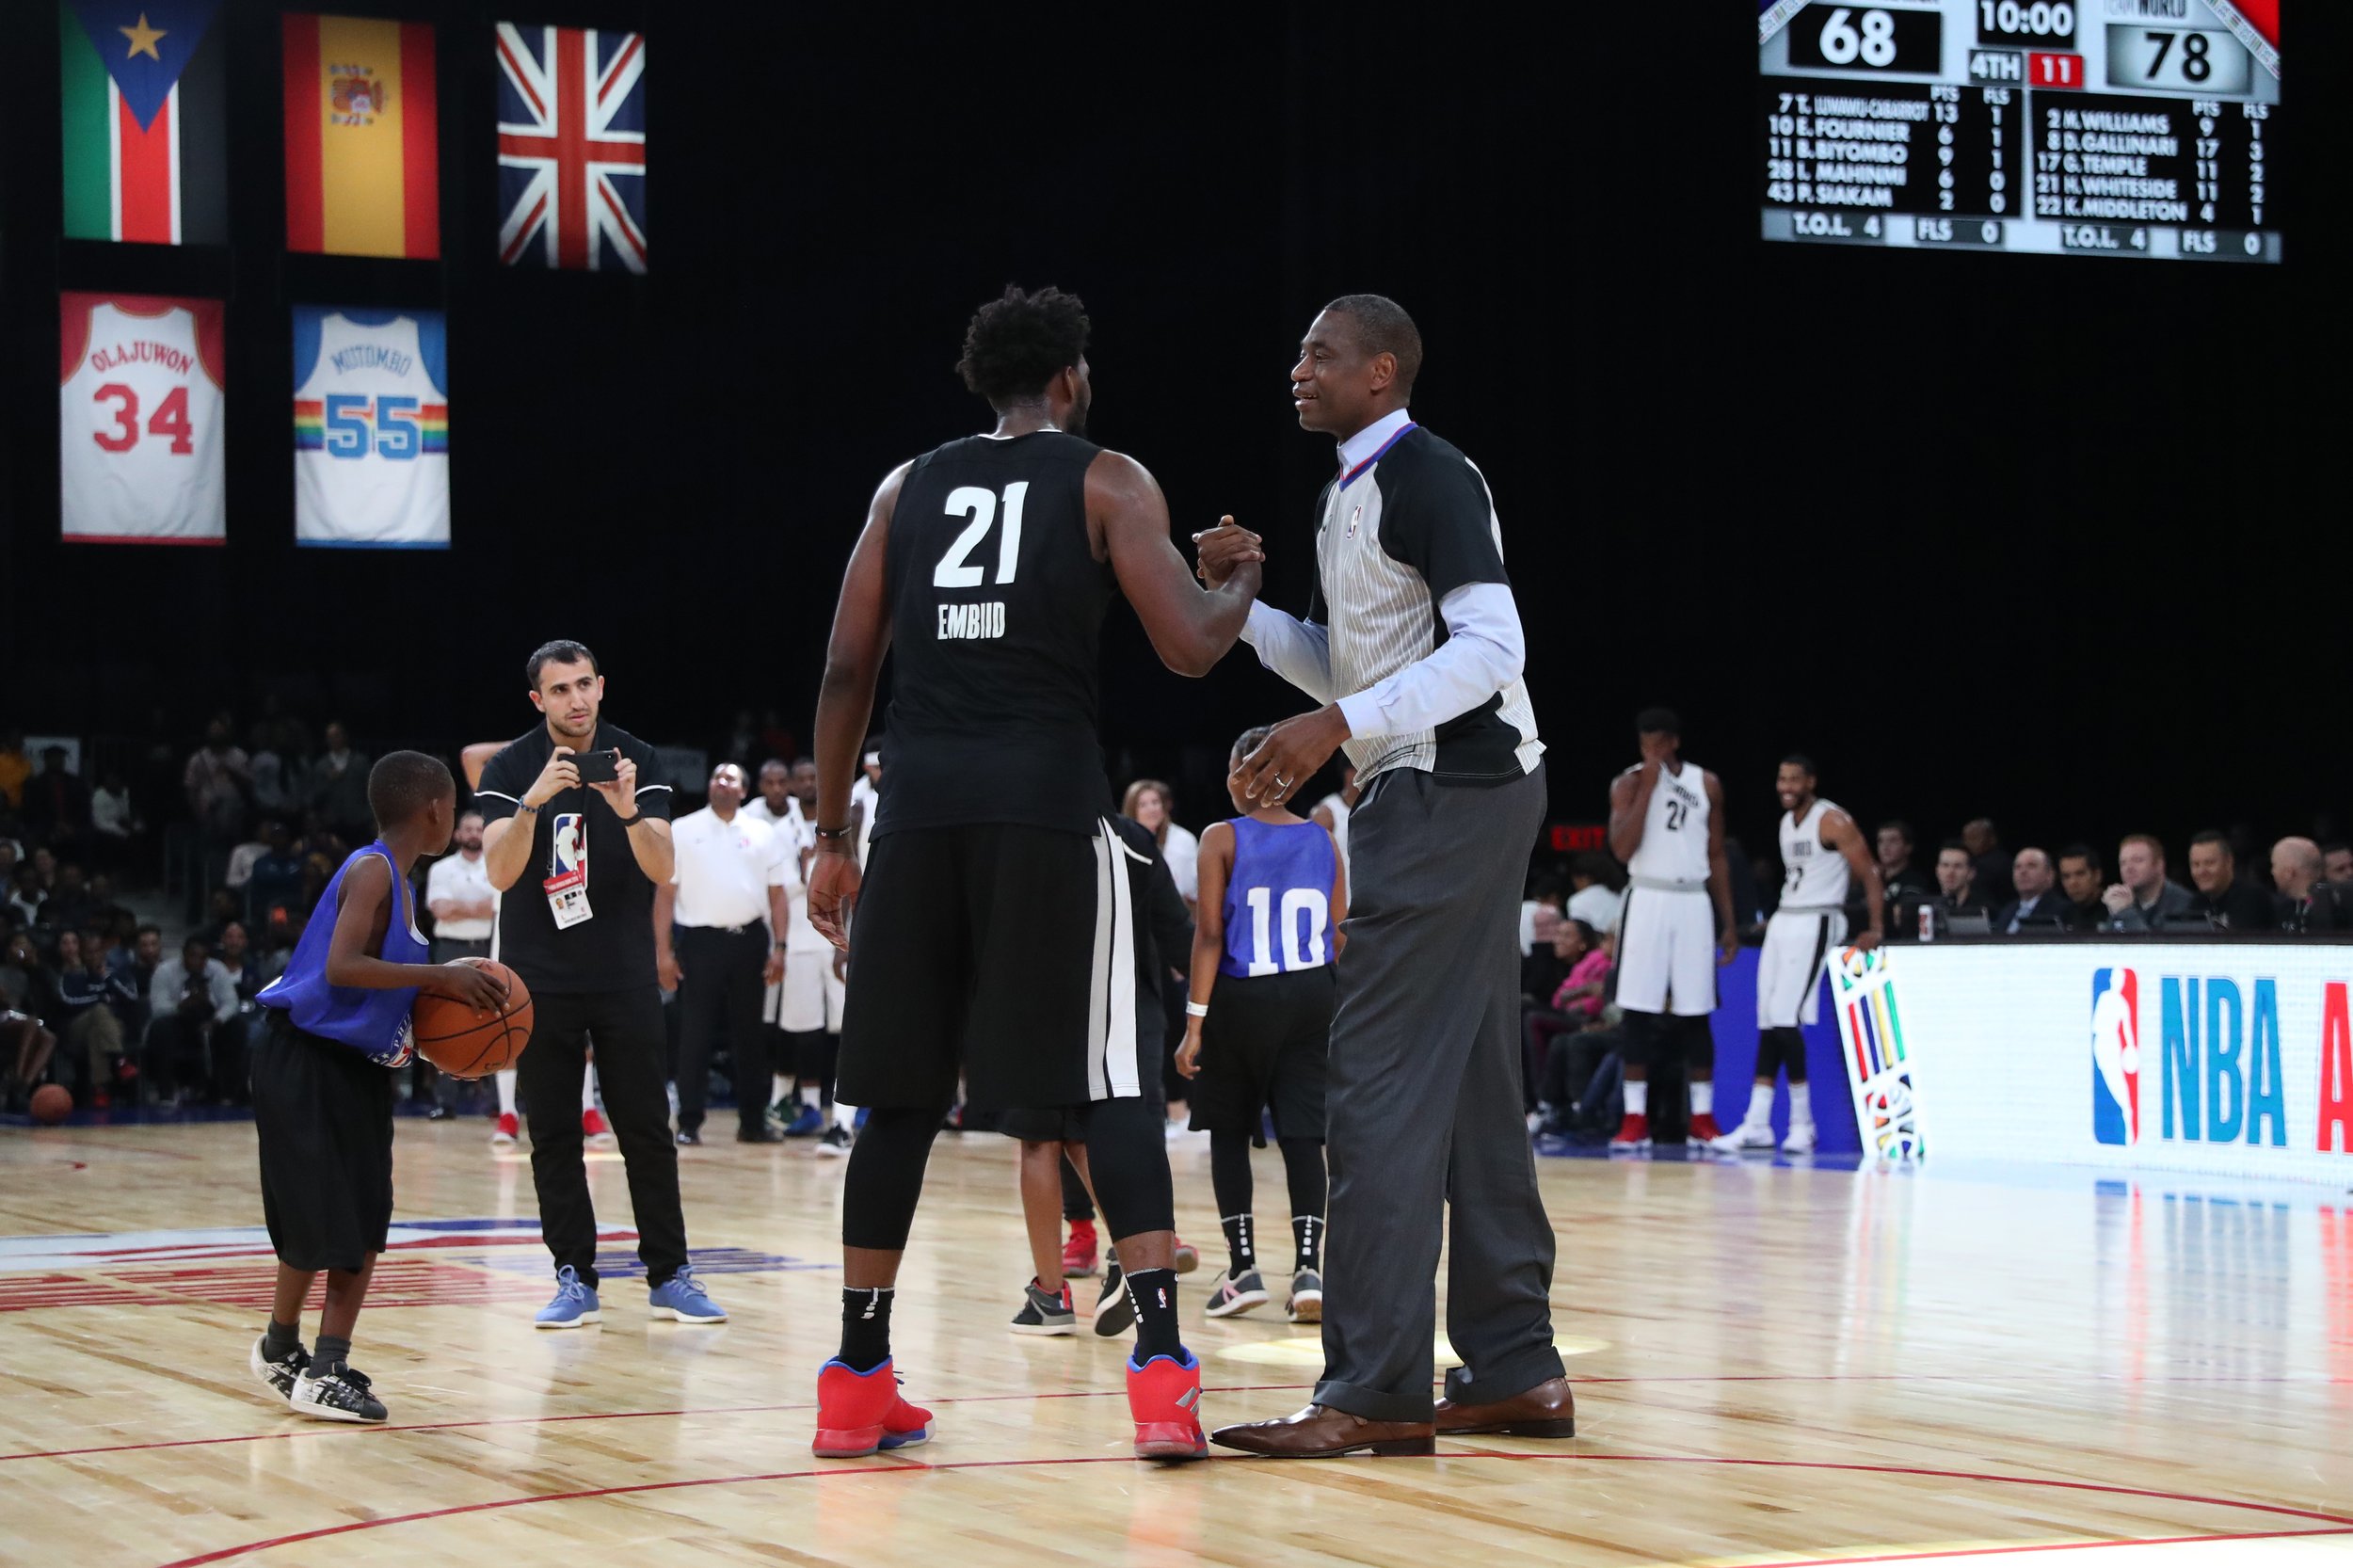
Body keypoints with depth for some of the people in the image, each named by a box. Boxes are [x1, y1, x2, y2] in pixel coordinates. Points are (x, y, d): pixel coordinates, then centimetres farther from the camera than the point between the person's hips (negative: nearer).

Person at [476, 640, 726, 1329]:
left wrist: (628, 812, -29)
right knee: (553, 1136, 2)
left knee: (647, 1130, 0)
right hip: (539, 979, 0)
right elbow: (501, 872, -15)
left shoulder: (637, 760, -2)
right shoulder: (509, 769, -3)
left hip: (624, 976, 0)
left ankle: (670, 1274, 6)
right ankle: (574, 1278, 7)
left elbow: (661, 869, -10)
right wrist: (534, 802, -30)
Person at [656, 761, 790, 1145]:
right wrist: (663, 951, -5)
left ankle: (753, 1121, 13)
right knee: (694, 1034, -4)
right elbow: (665, 893, 2)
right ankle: (689, 1123, 0)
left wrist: (778, 947, 1)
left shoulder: (762, 834, 10)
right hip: (700, 941, -2)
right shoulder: (682, 831, 4)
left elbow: (776, 893, 10)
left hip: (749, 940, 2)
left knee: (749, 1033, 7)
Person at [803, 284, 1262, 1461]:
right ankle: (1160, 1367, -10)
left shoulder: (908, 487, 16)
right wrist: (1244, 581, 19)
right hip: (1047, 797, -3)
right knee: (1108, 1087, 1)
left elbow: (847, 670, 12)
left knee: (901, 1092, 11)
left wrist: (831, 836, 17)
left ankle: (858, 1379, 14)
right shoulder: (1107, 482, 6)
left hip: (920, 801, 3)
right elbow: (1190, 649, -3)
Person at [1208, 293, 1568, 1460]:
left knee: (1379, 1090, -12)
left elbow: (1491, 646, -21)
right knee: (1471, 1093, 10)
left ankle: (1378, 1394, -13)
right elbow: (1344, 667, 23)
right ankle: (1514, 1371, 14)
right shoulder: (1346, 494, 18)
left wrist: (1338, 728, -26)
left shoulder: (1426, 477, -12)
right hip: (1426, 796, 10)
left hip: (1453, 788, -10)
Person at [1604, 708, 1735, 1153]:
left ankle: (1703, 1119, 9)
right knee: (1639, 1011, -4)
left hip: (1693, 903, 2)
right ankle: (1635, 1119, 0)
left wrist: (1729, 922, 8)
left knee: (1695, 1012, 3)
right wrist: (1649, 786, -16)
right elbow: (1622, 849, -14)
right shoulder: (1629, 784, -1)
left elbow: (1717, 857, 12)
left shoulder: (1706, 784, 7)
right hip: (1648, 901, -2)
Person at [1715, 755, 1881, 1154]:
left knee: (1785, 1019, -15)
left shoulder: (1833, 822, -10)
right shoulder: (1786, 822, 15)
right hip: (1782, 921, 9)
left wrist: (1876, 929, -14)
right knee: (1768, 1023, 3)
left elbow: (1870, 874, -11)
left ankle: (1802, 1124, -7)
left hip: (1814, 924, -9)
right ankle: (1757, 1125, 2)